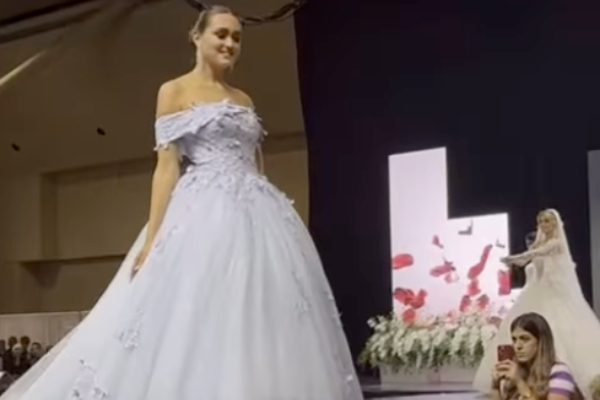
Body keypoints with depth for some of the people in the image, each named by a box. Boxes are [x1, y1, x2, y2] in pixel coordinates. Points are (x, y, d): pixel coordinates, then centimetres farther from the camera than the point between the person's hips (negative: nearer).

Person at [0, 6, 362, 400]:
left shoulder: (243, 100, 20)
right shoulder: (175, 92, 5)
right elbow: (167, 165, -3)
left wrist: (268, 212, 12)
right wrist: (153, 236, -12)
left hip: (257, 217, 6)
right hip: (206, 215, -6)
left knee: (262, 325, 1)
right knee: (198, 321, -11)